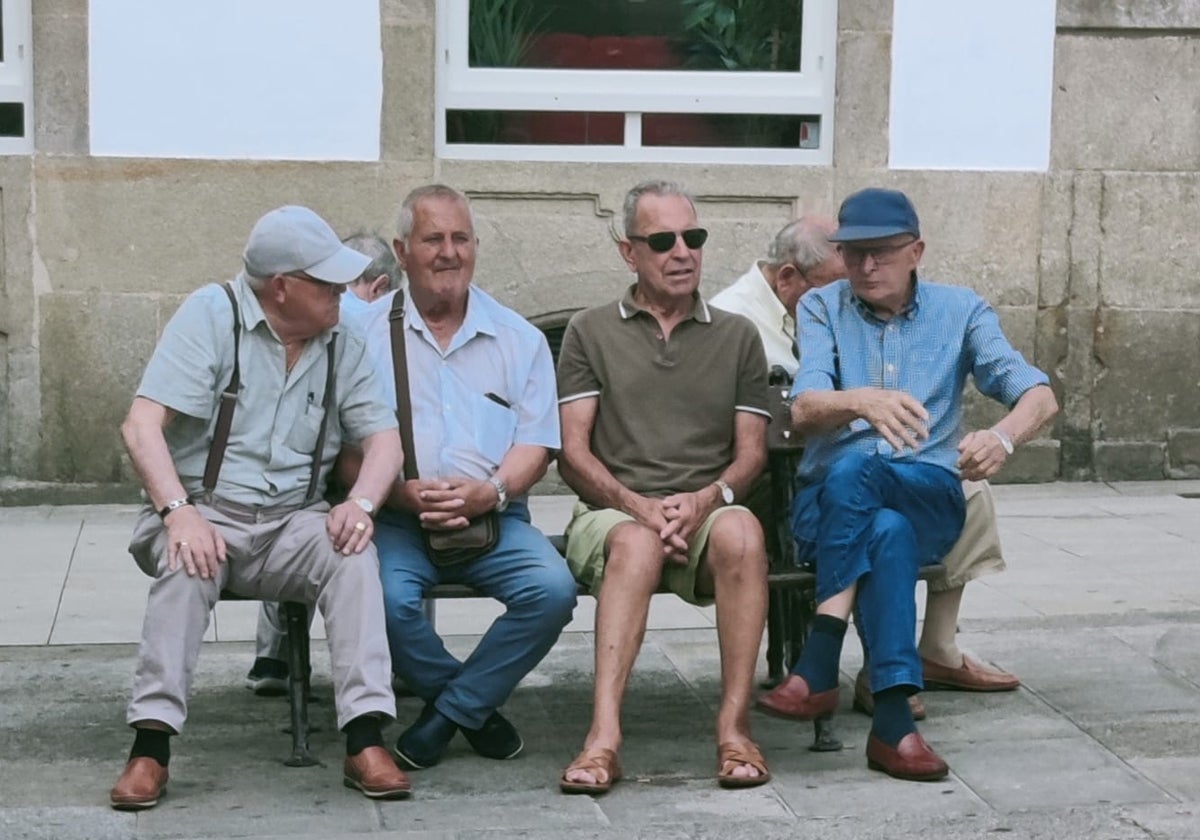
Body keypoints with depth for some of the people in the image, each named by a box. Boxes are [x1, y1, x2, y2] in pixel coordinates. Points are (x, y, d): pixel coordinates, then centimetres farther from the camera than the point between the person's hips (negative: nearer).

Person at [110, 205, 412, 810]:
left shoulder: (342, 346, 7)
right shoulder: (211, 314, -6)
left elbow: (384, 437, 3)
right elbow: (141, 426, -14)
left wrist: (361, 502, -20)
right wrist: (178, 511, -29)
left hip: (291, 523, 3)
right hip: (204, 512, -3)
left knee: (354, 552, -27)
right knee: (188, 560, -35)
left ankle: (365, 740, -29)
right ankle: (151, 742, -31)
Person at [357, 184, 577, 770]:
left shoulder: (519, 339, 14)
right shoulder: (364, 333, 8)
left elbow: (535, 444, 6)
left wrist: (490, 491, -15)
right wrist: (404, 493, -17)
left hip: (493, 518, 2)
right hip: (395, 518, -1)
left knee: (553, 589, -26)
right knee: (387, 597, -32)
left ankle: (448, 711, -7)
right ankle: (477, 708, -4)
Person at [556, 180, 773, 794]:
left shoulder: (737, 336, 19)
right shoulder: (590, 333, 14)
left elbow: (751, 453, 12)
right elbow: (573, 453, 5)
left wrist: (704, 499, -10)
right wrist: (638, 505, -12)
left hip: (706, 515, 1)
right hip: (612, 511, -1)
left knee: (741, 531, -35)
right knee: (636, 543, -37)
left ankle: (734, 727, -34)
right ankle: (604, 737, -47)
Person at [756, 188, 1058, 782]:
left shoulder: (960, 311, 9)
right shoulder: (821, 308, 8)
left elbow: (1038, 395, -3)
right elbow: (803, 411, -10)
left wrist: (1004, 436, -28)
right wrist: (861, 401, -35)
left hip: (929, 500, 0)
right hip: (826, 504, 0)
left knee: (852, 473, -36)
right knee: (887, 533, -37)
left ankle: (818, 670, -39)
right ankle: (893, 724, -42)